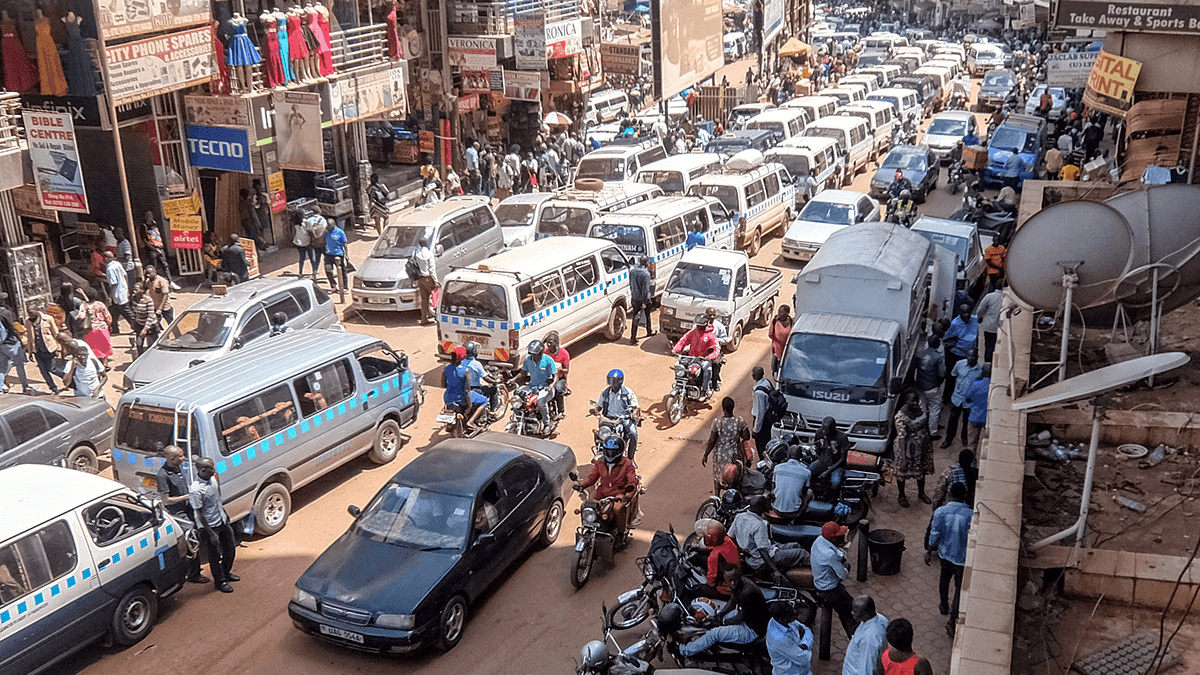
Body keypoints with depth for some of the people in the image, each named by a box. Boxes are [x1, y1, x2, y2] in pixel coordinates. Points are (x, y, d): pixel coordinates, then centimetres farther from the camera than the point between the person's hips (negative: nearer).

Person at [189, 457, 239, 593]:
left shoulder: (212, 478, -4)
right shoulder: (196, 490, -28)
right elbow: (200, 514, -22)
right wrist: (211, 533, -19)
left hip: (222, 521, 8)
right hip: (210, 526, -8)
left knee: (230, 548, 20)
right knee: (215, 556, 9)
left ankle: (226, 573, 43)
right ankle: (220, 581, 28)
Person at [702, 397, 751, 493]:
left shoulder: (717, 422, -20)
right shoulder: (739, 421, -15)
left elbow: (711, 442, -16)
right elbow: (746, 437, -6)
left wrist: (705, 455, -4)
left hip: (720, 455, -1)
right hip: (735, 455, 1)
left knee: (717, 479, 21)